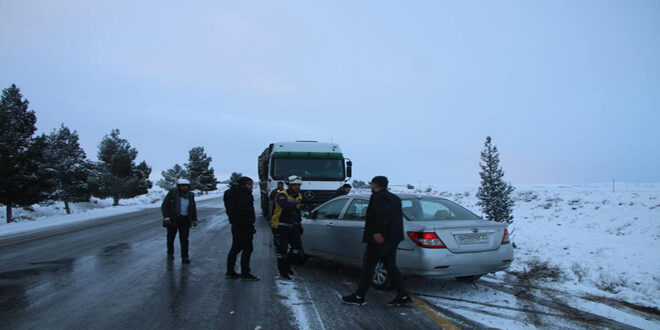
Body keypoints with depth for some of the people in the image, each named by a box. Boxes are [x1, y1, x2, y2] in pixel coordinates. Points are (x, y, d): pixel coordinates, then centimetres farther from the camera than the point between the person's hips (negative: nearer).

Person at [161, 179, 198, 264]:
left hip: (185, 220, 1)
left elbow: (193, 208, 13)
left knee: (184, 238, -6)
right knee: (171, 237, 13)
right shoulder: (172, 193, -9)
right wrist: (166, 217, -17)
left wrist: (194, 220, 9)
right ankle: (170, 253, 35)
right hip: (172, 219, -1)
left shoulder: (190, 195, 2)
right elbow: (164, 206, -7)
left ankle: (185, 257, -4)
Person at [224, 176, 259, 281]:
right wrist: (250, 227, -21)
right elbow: (244, 214, -24)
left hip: (236, 226, 11)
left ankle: (230, 271, 22)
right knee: (247, 249, -5)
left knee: (235, 248, 15)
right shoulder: (242, 196, -17)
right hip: (243, 227, -11)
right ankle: (245, 273, -1)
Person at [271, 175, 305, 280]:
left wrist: (299, 225, 16)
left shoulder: (299, 196, 8)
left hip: (293, 227, 7)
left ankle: (287, 266, 22)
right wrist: (297, 206, -54)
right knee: (282, 249, -2)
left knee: (297, 247, 1)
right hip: (281, 226, -7)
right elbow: (285, 205, -37)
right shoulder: (282, 195, -15)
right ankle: (282, 272, 10)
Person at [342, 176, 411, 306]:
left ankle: (359, 297, 5)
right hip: (392, 239, 9)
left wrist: (377, 232, -30)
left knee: (368, 266, -1)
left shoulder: (378, 197, -13)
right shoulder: (394, 198, 17)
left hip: (379, 239, -9)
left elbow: (383, 215, -28)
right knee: (391, 266, 14)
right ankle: (403, 296, 13)